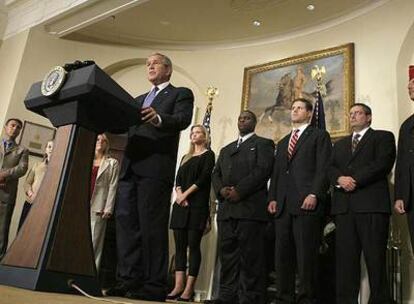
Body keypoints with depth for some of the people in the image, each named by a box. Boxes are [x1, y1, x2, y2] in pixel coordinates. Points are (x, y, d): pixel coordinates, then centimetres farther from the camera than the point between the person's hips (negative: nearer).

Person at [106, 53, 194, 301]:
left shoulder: (181, 94, 9)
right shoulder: (139, 100, 29)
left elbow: (183, 120, -10)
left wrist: (159, 119, -30)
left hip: (156, 167, -6)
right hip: (131, 166, 7)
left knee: (152, 226, -7)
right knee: (126, 223, 3)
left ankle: (154, 286, -1)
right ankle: (128, 280, 10)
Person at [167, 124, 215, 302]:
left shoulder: (208, 155, 5)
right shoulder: (186, 157, 23)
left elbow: (204, 178, -7)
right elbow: (178, 179, 13)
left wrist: (186, 194, -10)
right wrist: (179, 194, -6)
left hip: (197, 206, -6)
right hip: (180, 205, 6)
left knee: (193, 245, -7)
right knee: (180, 245, 2)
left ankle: (189, 288, -6)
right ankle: (178, 285, 4)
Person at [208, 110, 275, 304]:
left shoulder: (263, 144, 10)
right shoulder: (226, 149, 29)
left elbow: (263, 170, -6)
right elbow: (216, 174, 19)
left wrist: (239, 190, -14)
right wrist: (221, 190, -3)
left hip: (251, 207, -6)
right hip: (226, 208, 6)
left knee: (250, 256, -7)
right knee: (227, 254, 4)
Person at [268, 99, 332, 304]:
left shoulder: (319, 136, 10)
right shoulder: (282, 142, 28)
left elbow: (323, 168, -3)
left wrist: (314, 194, -15)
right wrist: (272, 198, 8)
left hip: (306, 203, -6)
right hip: (283, 205, 6)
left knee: (306, 254, -7)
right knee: (282, 255, 3)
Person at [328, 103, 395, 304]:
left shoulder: (383, 137, 13)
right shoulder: (340, 144, 28)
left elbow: (383, 164, -4)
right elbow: (330, 168, 15)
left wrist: (355, 180, -11)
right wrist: (340, 179, -7)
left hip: (371, 204, -4)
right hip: (344, 205, 4)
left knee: (375, 257, -5)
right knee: (345, 257, 0)